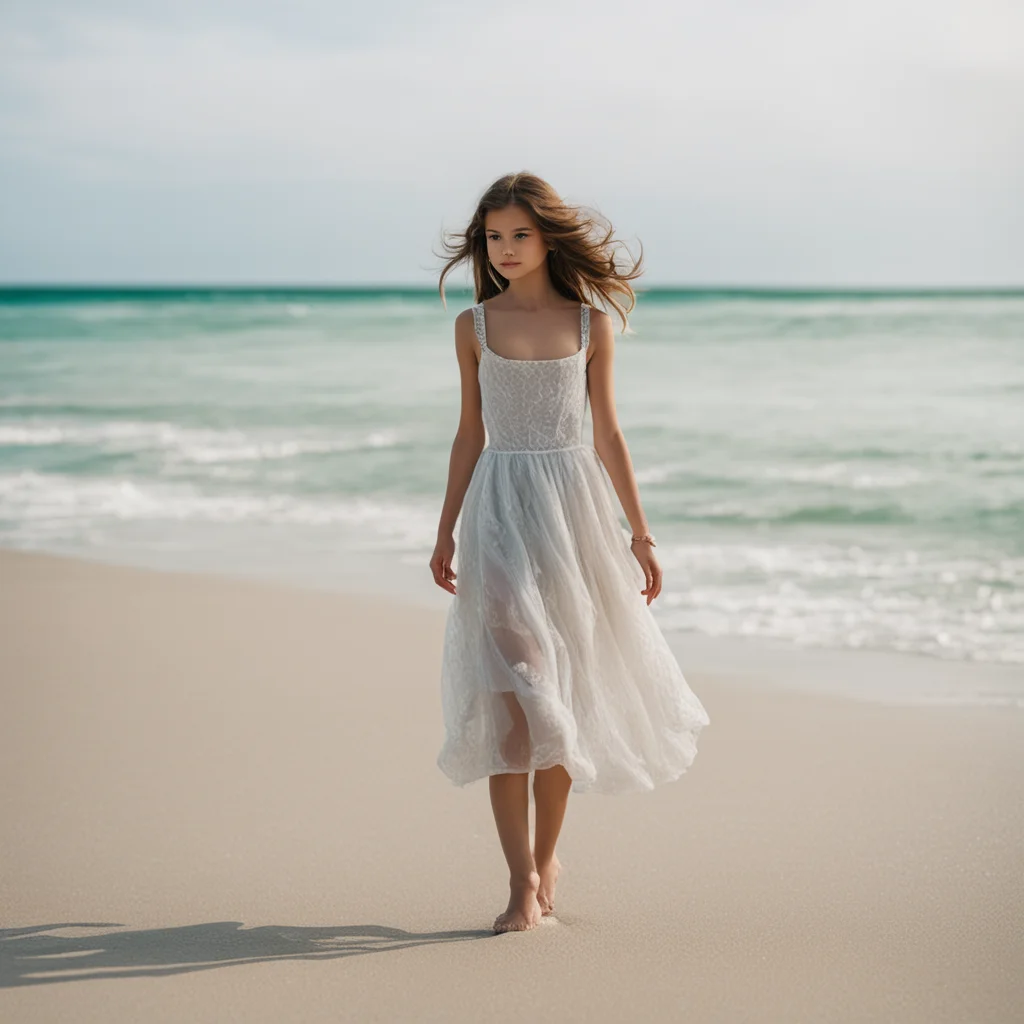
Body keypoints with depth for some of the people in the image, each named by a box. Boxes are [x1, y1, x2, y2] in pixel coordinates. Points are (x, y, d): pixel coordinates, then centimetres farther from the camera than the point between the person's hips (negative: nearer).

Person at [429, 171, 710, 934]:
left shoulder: (590, 323, 4)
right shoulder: (475, 326, 5)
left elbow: (607, 433, 7)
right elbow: (471, 433, 10)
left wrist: (639, 531, 4)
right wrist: (446, 531, 8)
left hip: (573, 506, 1)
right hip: (499, 507, 0)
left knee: (558, 694, 6)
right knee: (507, 691, -9)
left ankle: (547, 854, 22)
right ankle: (523, 878, -7)